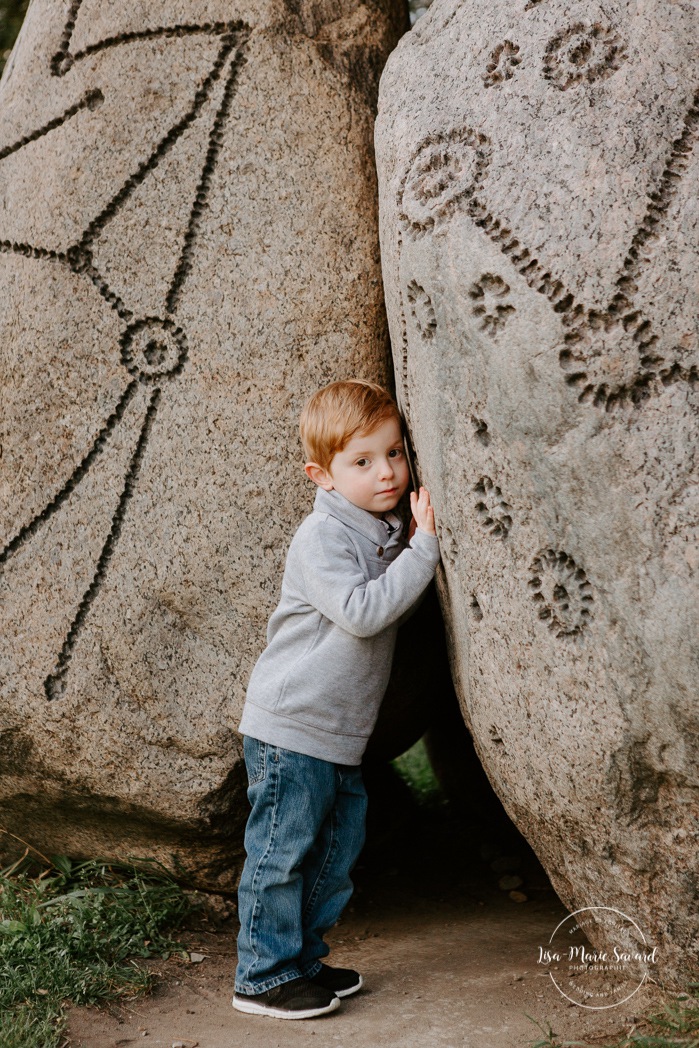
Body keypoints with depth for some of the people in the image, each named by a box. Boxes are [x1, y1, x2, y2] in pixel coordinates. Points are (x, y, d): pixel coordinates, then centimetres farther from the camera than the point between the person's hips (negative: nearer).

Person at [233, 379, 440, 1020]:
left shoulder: (386, 531, 11)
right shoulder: (322, 538, -17)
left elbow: (398, 610, 19)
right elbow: (362, 611, -28)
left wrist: (420, 546, 4)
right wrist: (423, 549, -26)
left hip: (343, 735, 9)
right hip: (291, 727, -9)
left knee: (338, 849, 16)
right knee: (281, 852, -1)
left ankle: (303, 958, 31)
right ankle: (264, 975, 12)